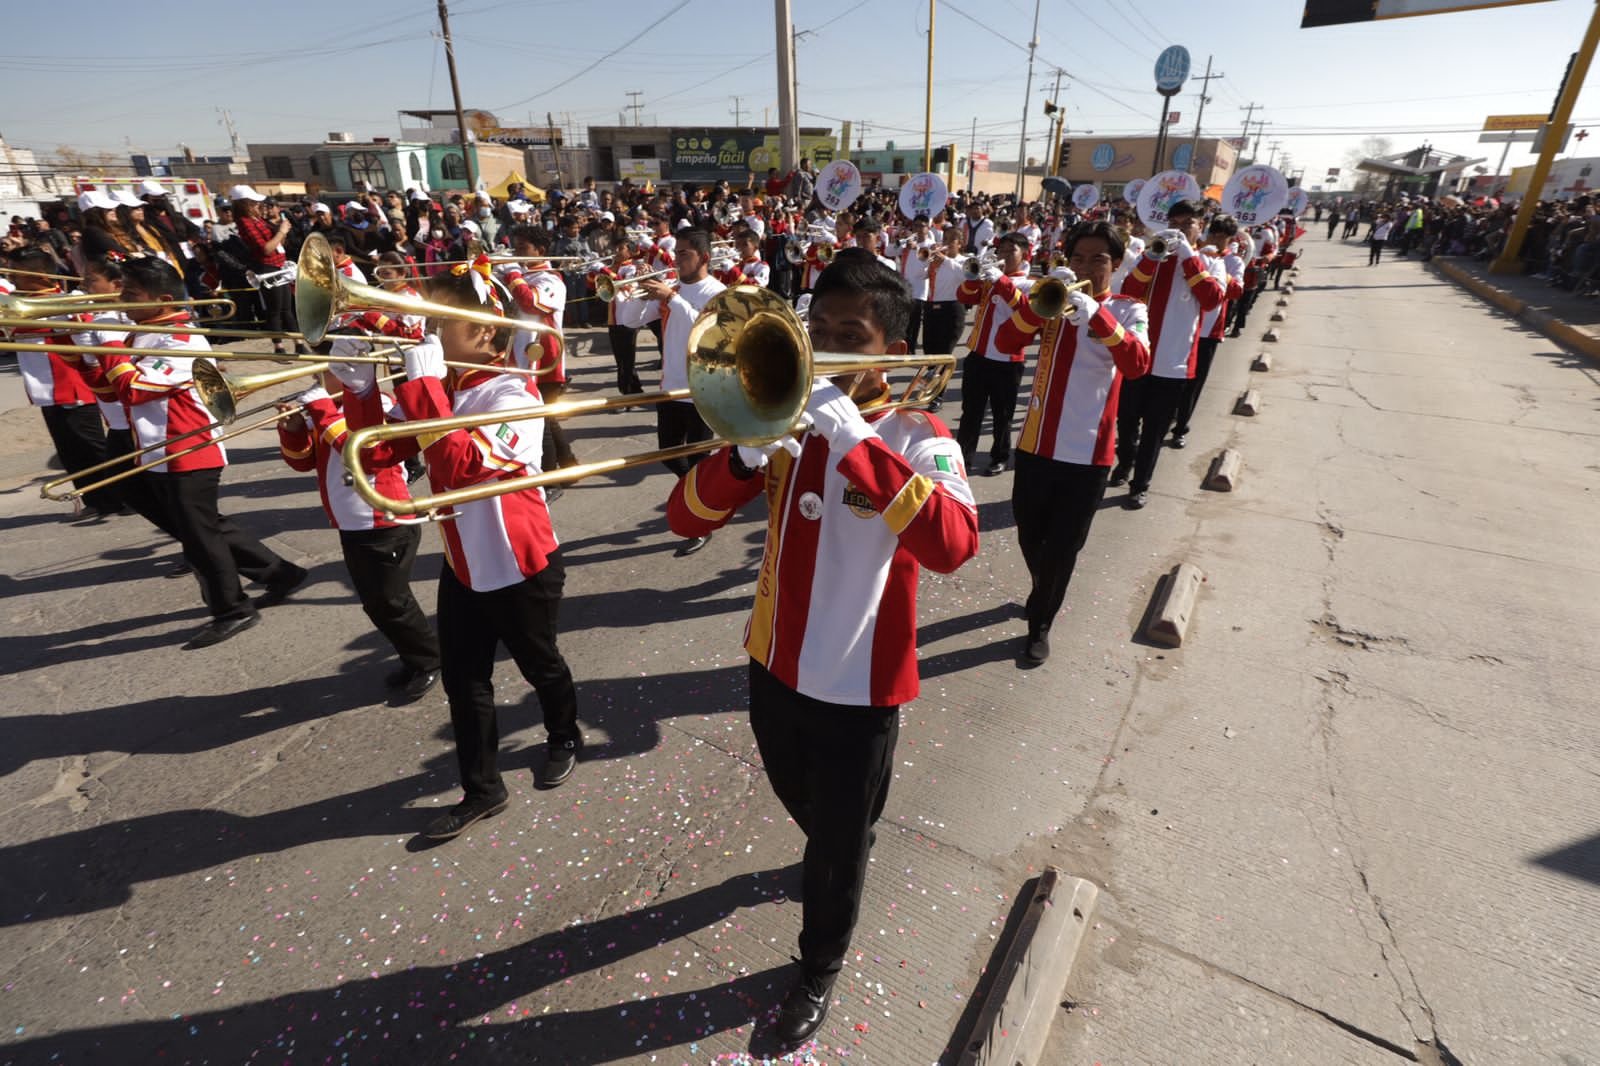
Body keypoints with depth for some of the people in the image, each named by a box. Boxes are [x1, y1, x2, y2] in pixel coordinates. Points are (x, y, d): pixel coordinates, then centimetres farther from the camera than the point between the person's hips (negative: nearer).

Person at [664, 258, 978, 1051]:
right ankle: (845, 844, 64)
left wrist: (856, 440, -38)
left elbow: (953, 546, -35)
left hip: (857, 685, -4)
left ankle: (819, 971, 44)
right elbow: (686, 520, -9)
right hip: (774, 664, 5)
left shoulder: (919, 440, -15)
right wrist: (748, 454, -28)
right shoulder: (790, 422, -3)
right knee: (807, 812, 30)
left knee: (838, 844, 16)